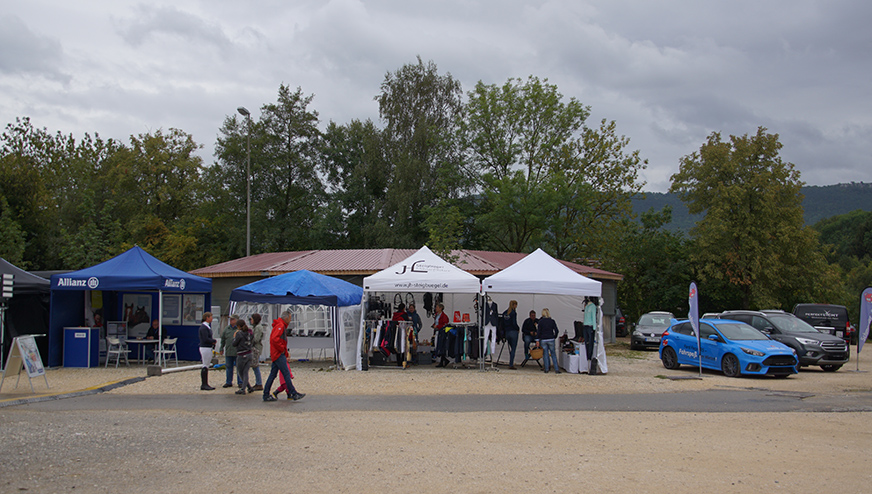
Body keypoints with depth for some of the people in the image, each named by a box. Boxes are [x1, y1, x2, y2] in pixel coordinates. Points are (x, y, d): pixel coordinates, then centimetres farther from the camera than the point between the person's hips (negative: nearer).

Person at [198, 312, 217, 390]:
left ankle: (205, 384, 15)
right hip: (205, 348, -10)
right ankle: (203, 385, -5)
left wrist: (212, 342, 2)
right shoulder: (203, 327, -16)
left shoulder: (207, 326, 16)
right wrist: (214, 341, -9)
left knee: (207, 366, 11)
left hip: (208, 348, 10)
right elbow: (206, 339, -23)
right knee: (205, 367, -7)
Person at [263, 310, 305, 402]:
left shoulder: (282, 326, 22)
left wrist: (285, 354, 20)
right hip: (279, 354, -10)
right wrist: (282, 349, -16)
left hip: (277, 355, 10)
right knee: (286, 374, -10)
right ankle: (294, 394, -12)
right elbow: (274, 339, -25)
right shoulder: (280, 326, -11)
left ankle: (266, 395, 11)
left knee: (273, 374, 9)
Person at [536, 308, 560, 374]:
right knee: (553, 354, 7)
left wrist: (537, 340, -2)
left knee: (545, 354, 6)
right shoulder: (552, 321, 1)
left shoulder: (541, 321, -4)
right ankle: (556, 369, 1)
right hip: (551, 339, 1)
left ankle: (546, 369, 4)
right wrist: (554, 337, 14)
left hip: (543, 339, -1)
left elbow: (539, 331, -5)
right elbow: (556, 331, -2)